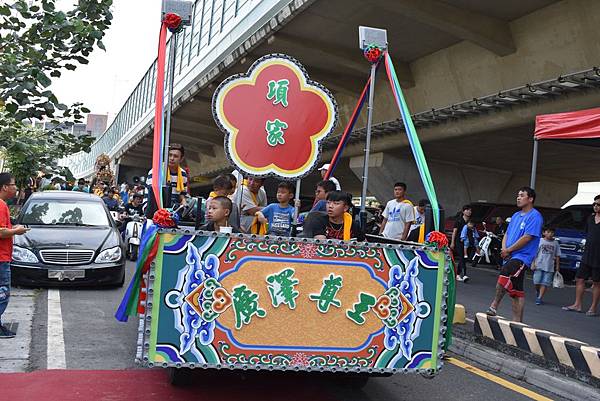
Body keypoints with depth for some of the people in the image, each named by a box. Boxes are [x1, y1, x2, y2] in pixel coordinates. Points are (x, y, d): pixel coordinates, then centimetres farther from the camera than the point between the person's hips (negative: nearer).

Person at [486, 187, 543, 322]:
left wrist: (509, 250, -10)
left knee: (504, 275, -30)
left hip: (522, 257, -8)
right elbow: (507, 234, 20)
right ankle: (517, 321, 15)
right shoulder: (516, 216, 19)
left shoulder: (535, 216, -7)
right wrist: (504, 249, 0)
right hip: (510, 257, 8)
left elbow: (527, 237, -16)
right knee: (516, 291, 10)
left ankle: (494, 306, -22)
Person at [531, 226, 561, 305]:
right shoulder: (539, 241, 1)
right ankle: (537, 292, 28)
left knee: (545, 283, -4)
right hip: (539, 265, -1)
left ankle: (539, 298, 0)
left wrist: (557, 267, 8)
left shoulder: (555, 243, 7)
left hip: (549, 267, 1)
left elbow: (557, 256, 10)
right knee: (537, 282, 0)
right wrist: (533, 263, -5)